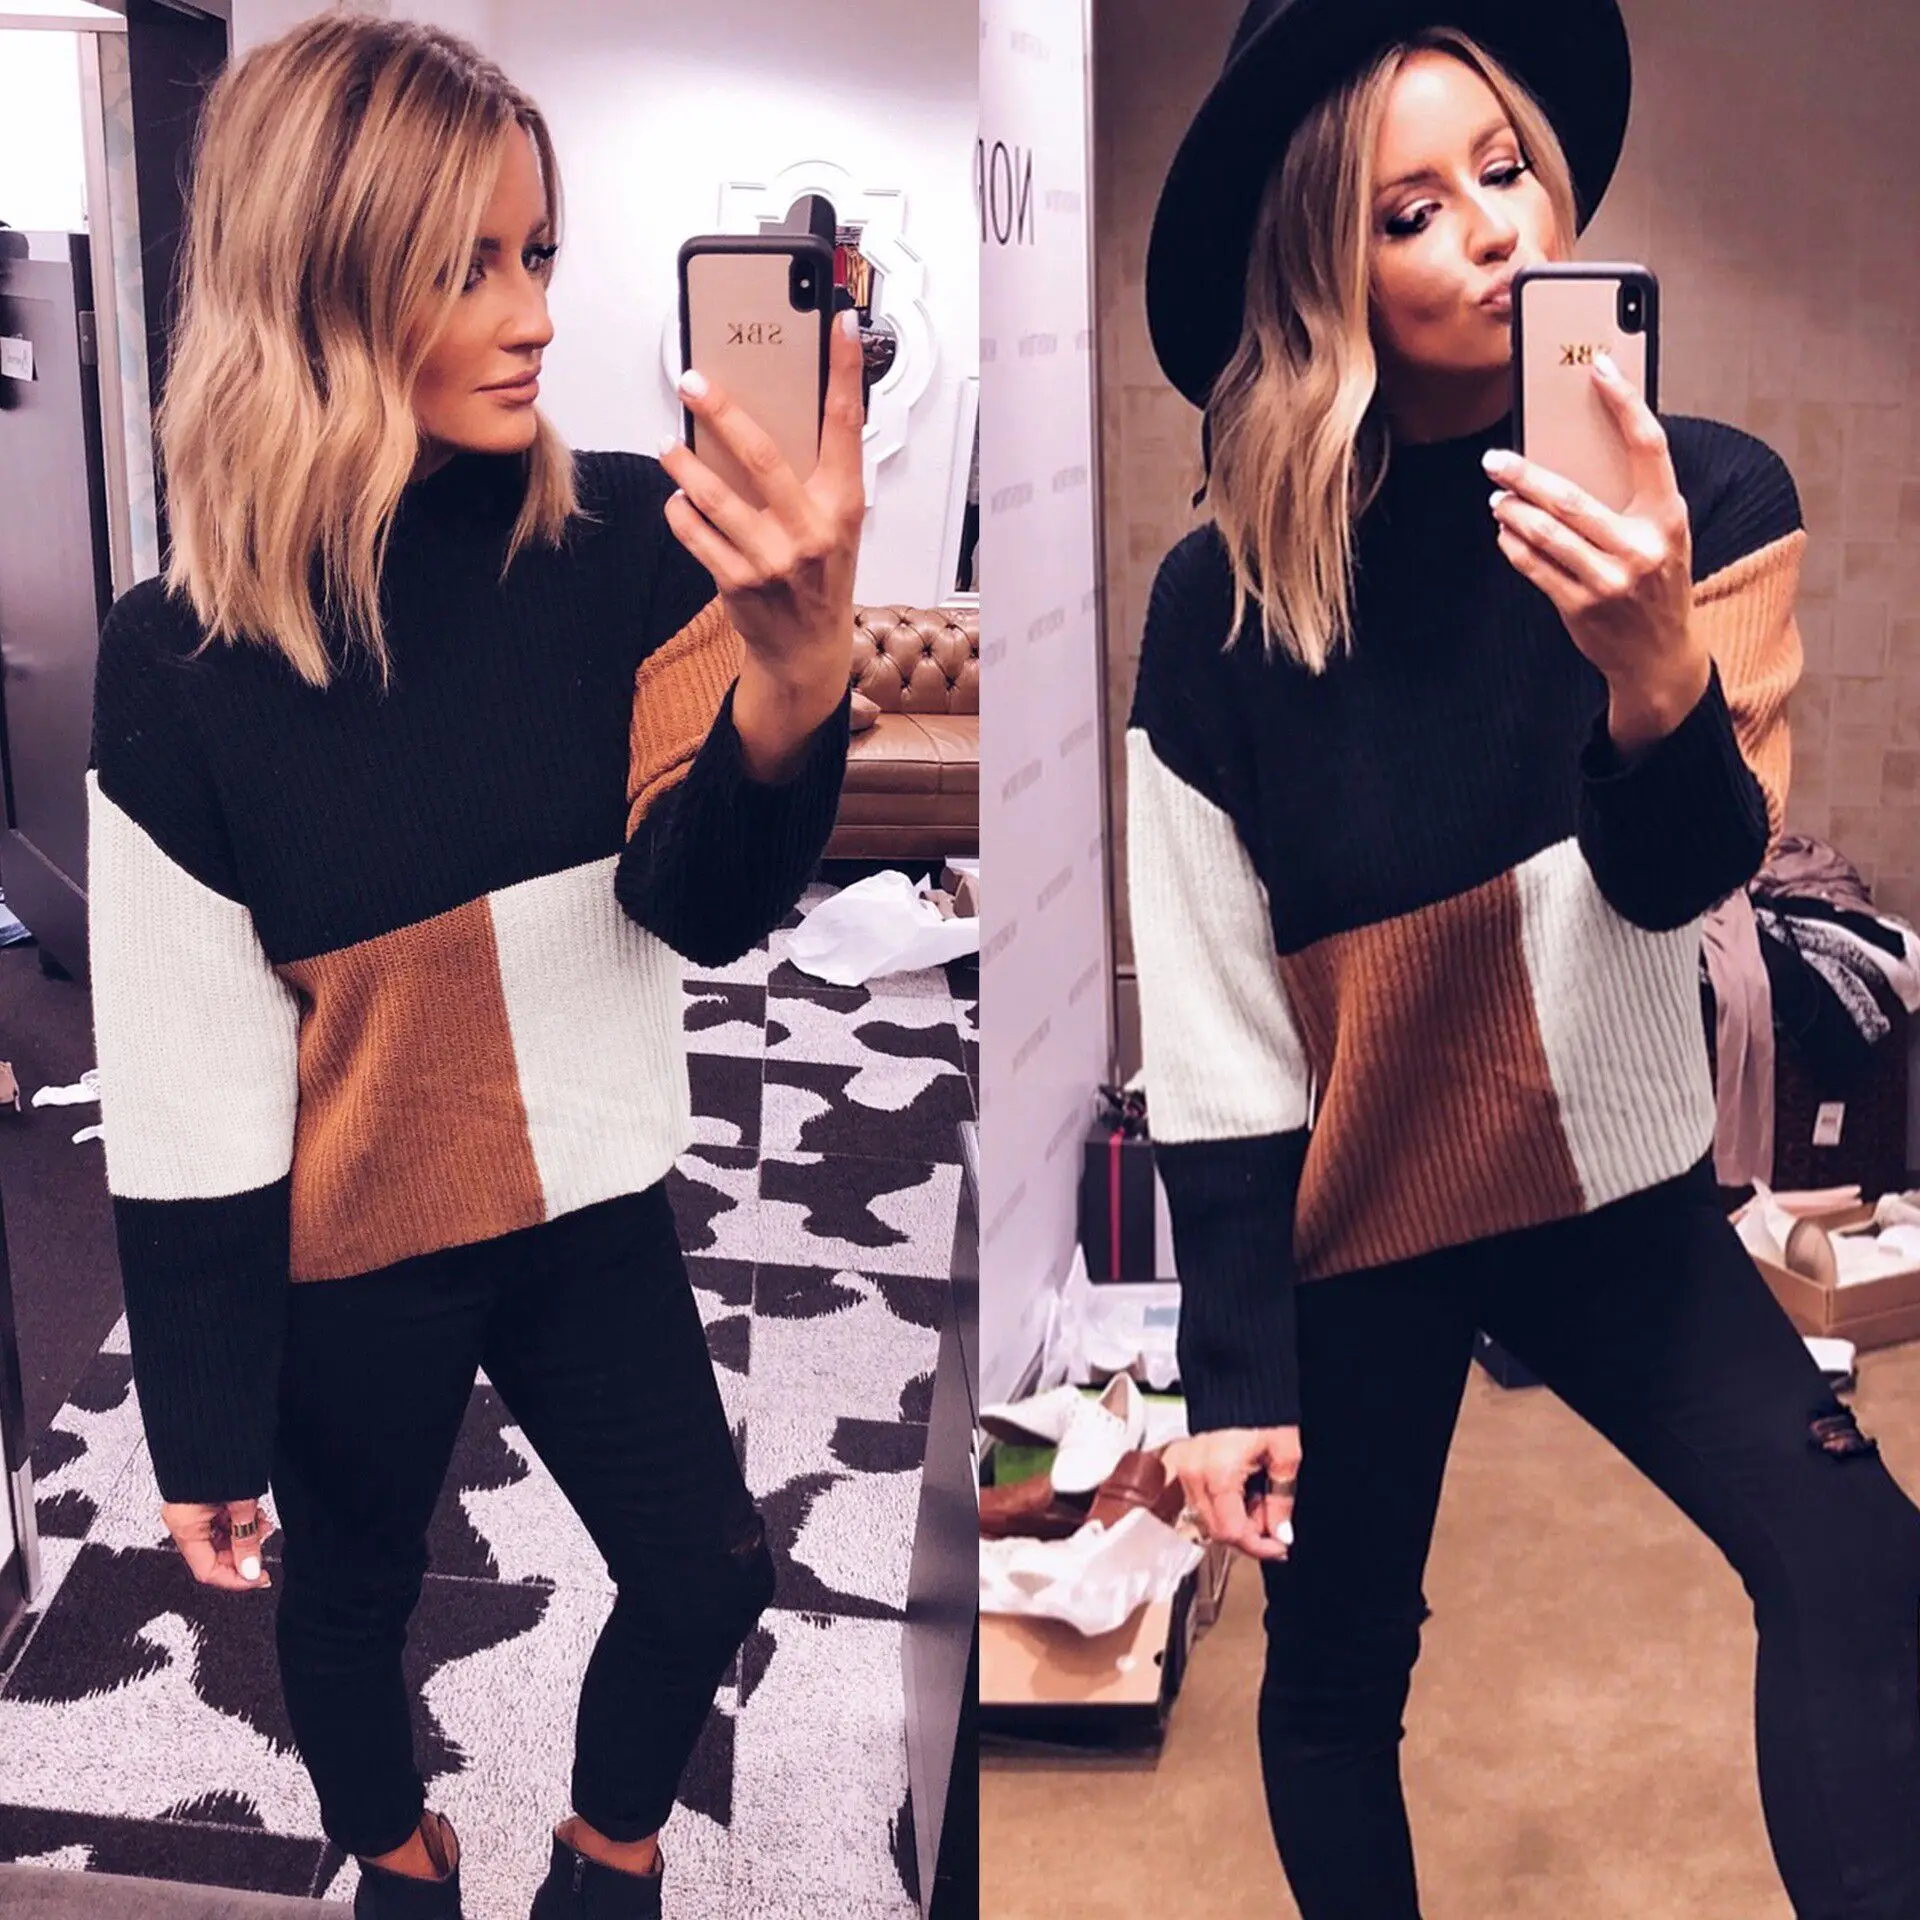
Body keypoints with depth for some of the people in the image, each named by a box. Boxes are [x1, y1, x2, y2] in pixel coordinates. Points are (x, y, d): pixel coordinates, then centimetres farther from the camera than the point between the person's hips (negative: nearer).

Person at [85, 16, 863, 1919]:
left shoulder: (628, 548, -13)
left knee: (706, 1578, 13)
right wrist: (203, 1425, -6)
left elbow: (699, 904, -23)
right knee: (354, 1597, 21)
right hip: (343, 1247, -1)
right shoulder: (183, 658, -18)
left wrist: (797, 672, -45)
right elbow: (180, 1087, -13)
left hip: (588, 1200, 2)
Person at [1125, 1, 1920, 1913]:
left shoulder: (1702, 498, -10)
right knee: (1337, 1669, 13)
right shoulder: (1225, 600, -13)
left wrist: (1653, 665, -40)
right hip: (1352, 1217, -1)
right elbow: (1209, 1035, -9)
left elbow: (1676, 880, -18)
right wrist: (1232, 1371, -7)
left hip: (1617, 1184, 1)